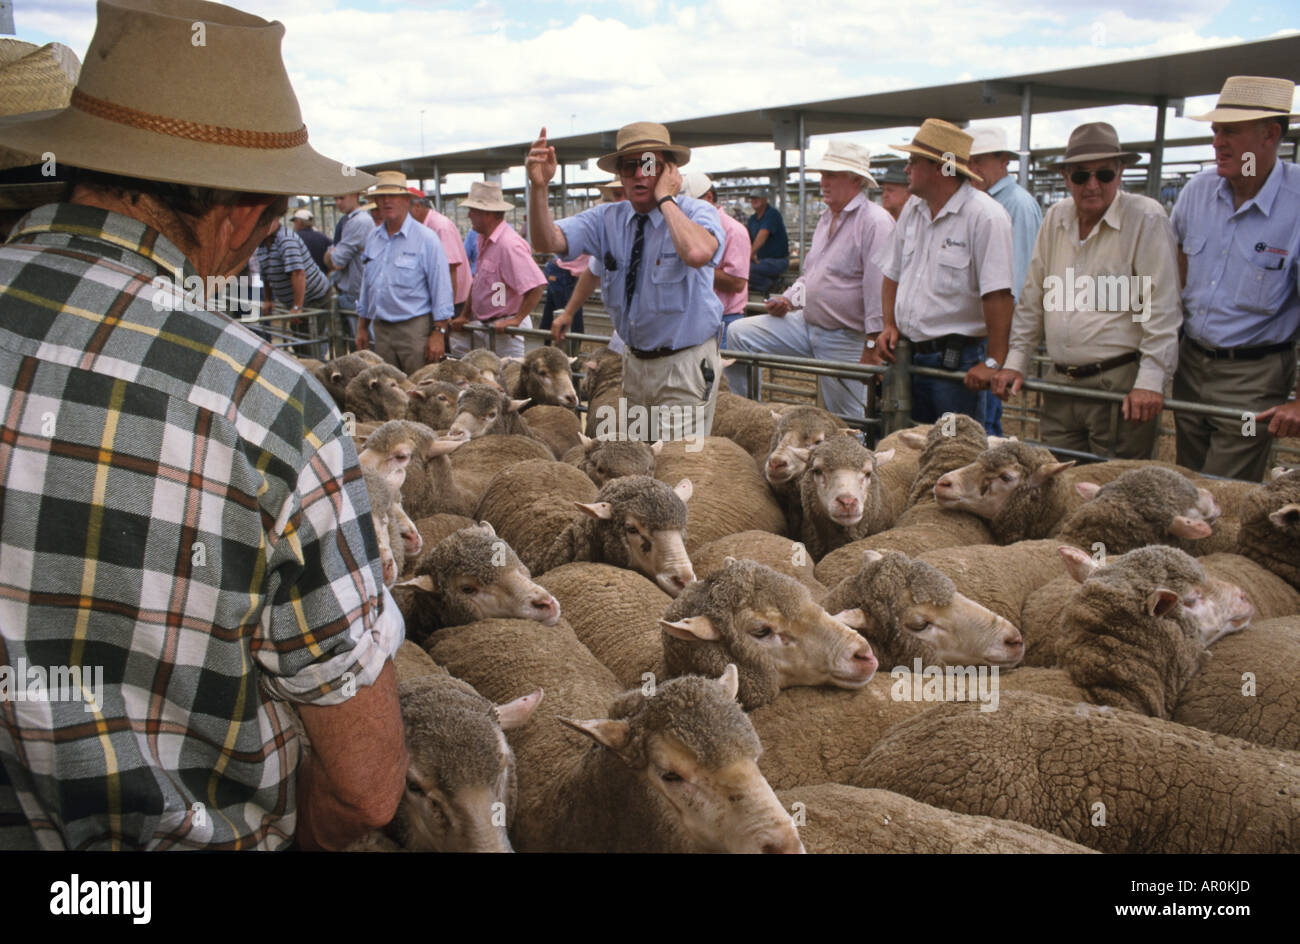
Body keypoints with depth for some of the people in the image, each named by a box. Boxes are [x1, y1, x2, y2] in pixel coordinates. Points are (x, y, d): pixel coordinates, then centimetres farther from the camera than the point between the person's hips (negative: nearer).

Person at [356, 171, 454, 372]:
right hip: (381, 330, 6)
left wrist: (439, 333, -13)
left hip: (415, 328, -6)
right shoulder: (372, 238, 13)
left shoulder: (426, 238, -6)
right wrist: (362, 327, 18)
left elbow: (441, 288, -8)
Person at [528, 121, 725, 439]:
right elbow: (546, 241, -8)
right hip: (634, 362, 5)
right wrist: (539, 187, -24)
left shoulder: (697, 212, -11)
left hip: (685, 365, -5)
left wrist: (665, 198, -22)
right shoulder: (607, 219, 2)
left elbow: (697, 253, -35)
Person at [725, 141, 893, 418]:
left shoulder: (875, 221, -14)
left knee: (847, 423, -1)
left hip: (845, 340, -8)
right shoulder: (826, 219, 15)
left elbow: (879, 289, -19)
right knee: (738, 334, 2)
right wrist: (790, 299, 9)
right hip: (805, 323, 8)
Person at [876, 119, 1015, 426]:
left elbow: (998, 295, -20)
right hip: (908, 354, 7)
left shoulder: (985, 217, -15)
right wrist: (890, 325, 6)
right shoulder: (912, 210, 10)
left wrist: (993, 363, -23)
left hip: (957, 359, -7)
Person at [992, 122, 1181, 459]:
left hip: (1120, 385, -5)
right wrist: (1016, 362, 13)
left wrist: (1150, 382, -17)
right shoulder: (1056, 219, 11)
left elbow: (1161, 310, -11)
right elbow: (1032, 300, 18)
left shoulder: (1146, 219, -6)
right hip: (1060, 384, 5)